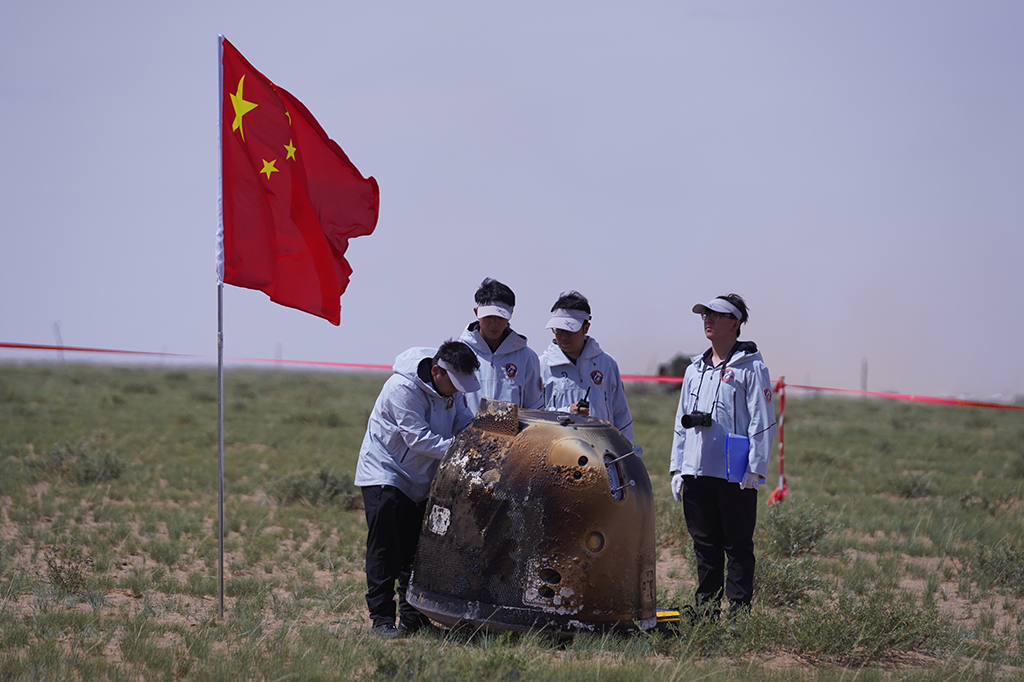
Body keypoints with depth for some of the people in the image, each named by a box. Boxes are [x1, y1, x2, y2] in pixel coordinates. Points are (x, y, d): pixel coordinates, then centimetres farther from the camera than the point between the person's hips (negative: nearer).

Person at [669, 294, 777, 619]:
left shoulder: (751, 368, -3)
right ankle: (706, 606, 16)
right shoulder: (695, 370, 17)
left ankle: (739, 610, 1)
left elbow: (763, 421, -7)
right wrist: (677, 468, 14)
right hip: (696, 471, 6)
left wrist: (755, 469, -13)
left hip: (735, 477, -6)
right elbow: (682, 421, 21)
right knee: (704, 544, 10)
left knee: (738, 546, -2)